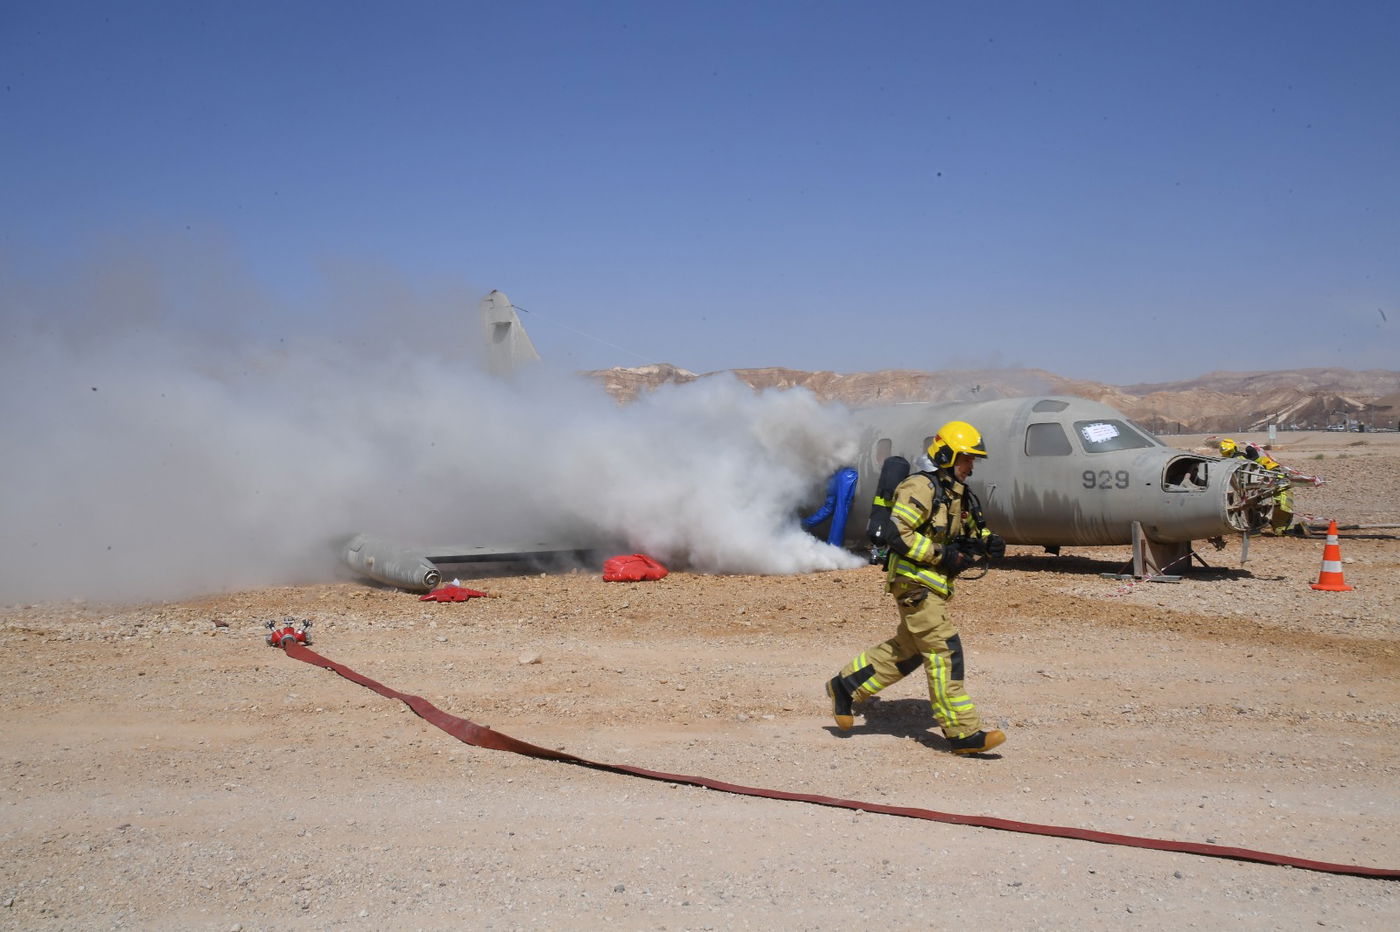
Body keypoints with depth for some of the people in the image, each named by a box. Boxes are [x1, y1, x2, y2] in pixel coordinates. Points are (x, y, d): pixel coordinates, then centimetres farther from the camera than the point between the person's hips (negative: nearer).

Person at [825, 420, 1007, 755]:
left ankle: (845, 686, 30)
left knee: (907, 650, 18)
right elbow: (898, 535, -23)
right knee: (944, 652, -10)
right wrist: (943, 555, -23)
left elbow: (968, 529, 28)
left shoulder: (955, 492, 15)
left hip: (933, 584, 10)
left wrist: (987, 541, 5)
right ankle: (963, 733, -6)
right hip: (915, 582, -10)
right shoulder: (921, 487, -16)